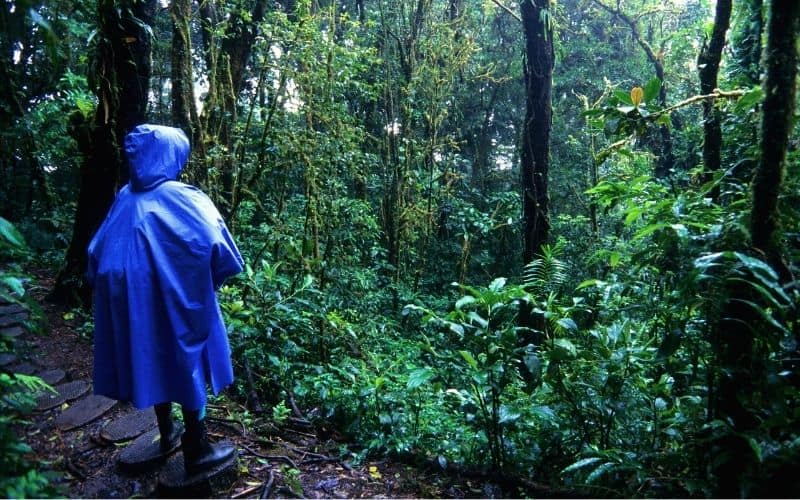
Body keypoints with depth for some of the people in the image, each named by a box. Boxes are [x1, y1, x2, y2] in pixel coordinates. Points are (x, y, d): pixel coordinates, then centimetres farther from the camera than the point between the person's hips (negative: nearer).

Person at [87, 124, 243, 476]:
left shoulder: (125, 198, 3)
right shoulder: (183, 198, -15)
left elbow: (99, 252, 9)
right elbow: (217, 247, -23)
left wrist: (110, 288, 20)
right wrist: (211, 281, -5)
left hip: (135, 300, 6)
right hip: (179, 301, -6)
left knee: (154, 361, 19)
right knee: (187, 365, 4)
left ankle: (168, 436, 35)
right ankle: (196, 451, 15)